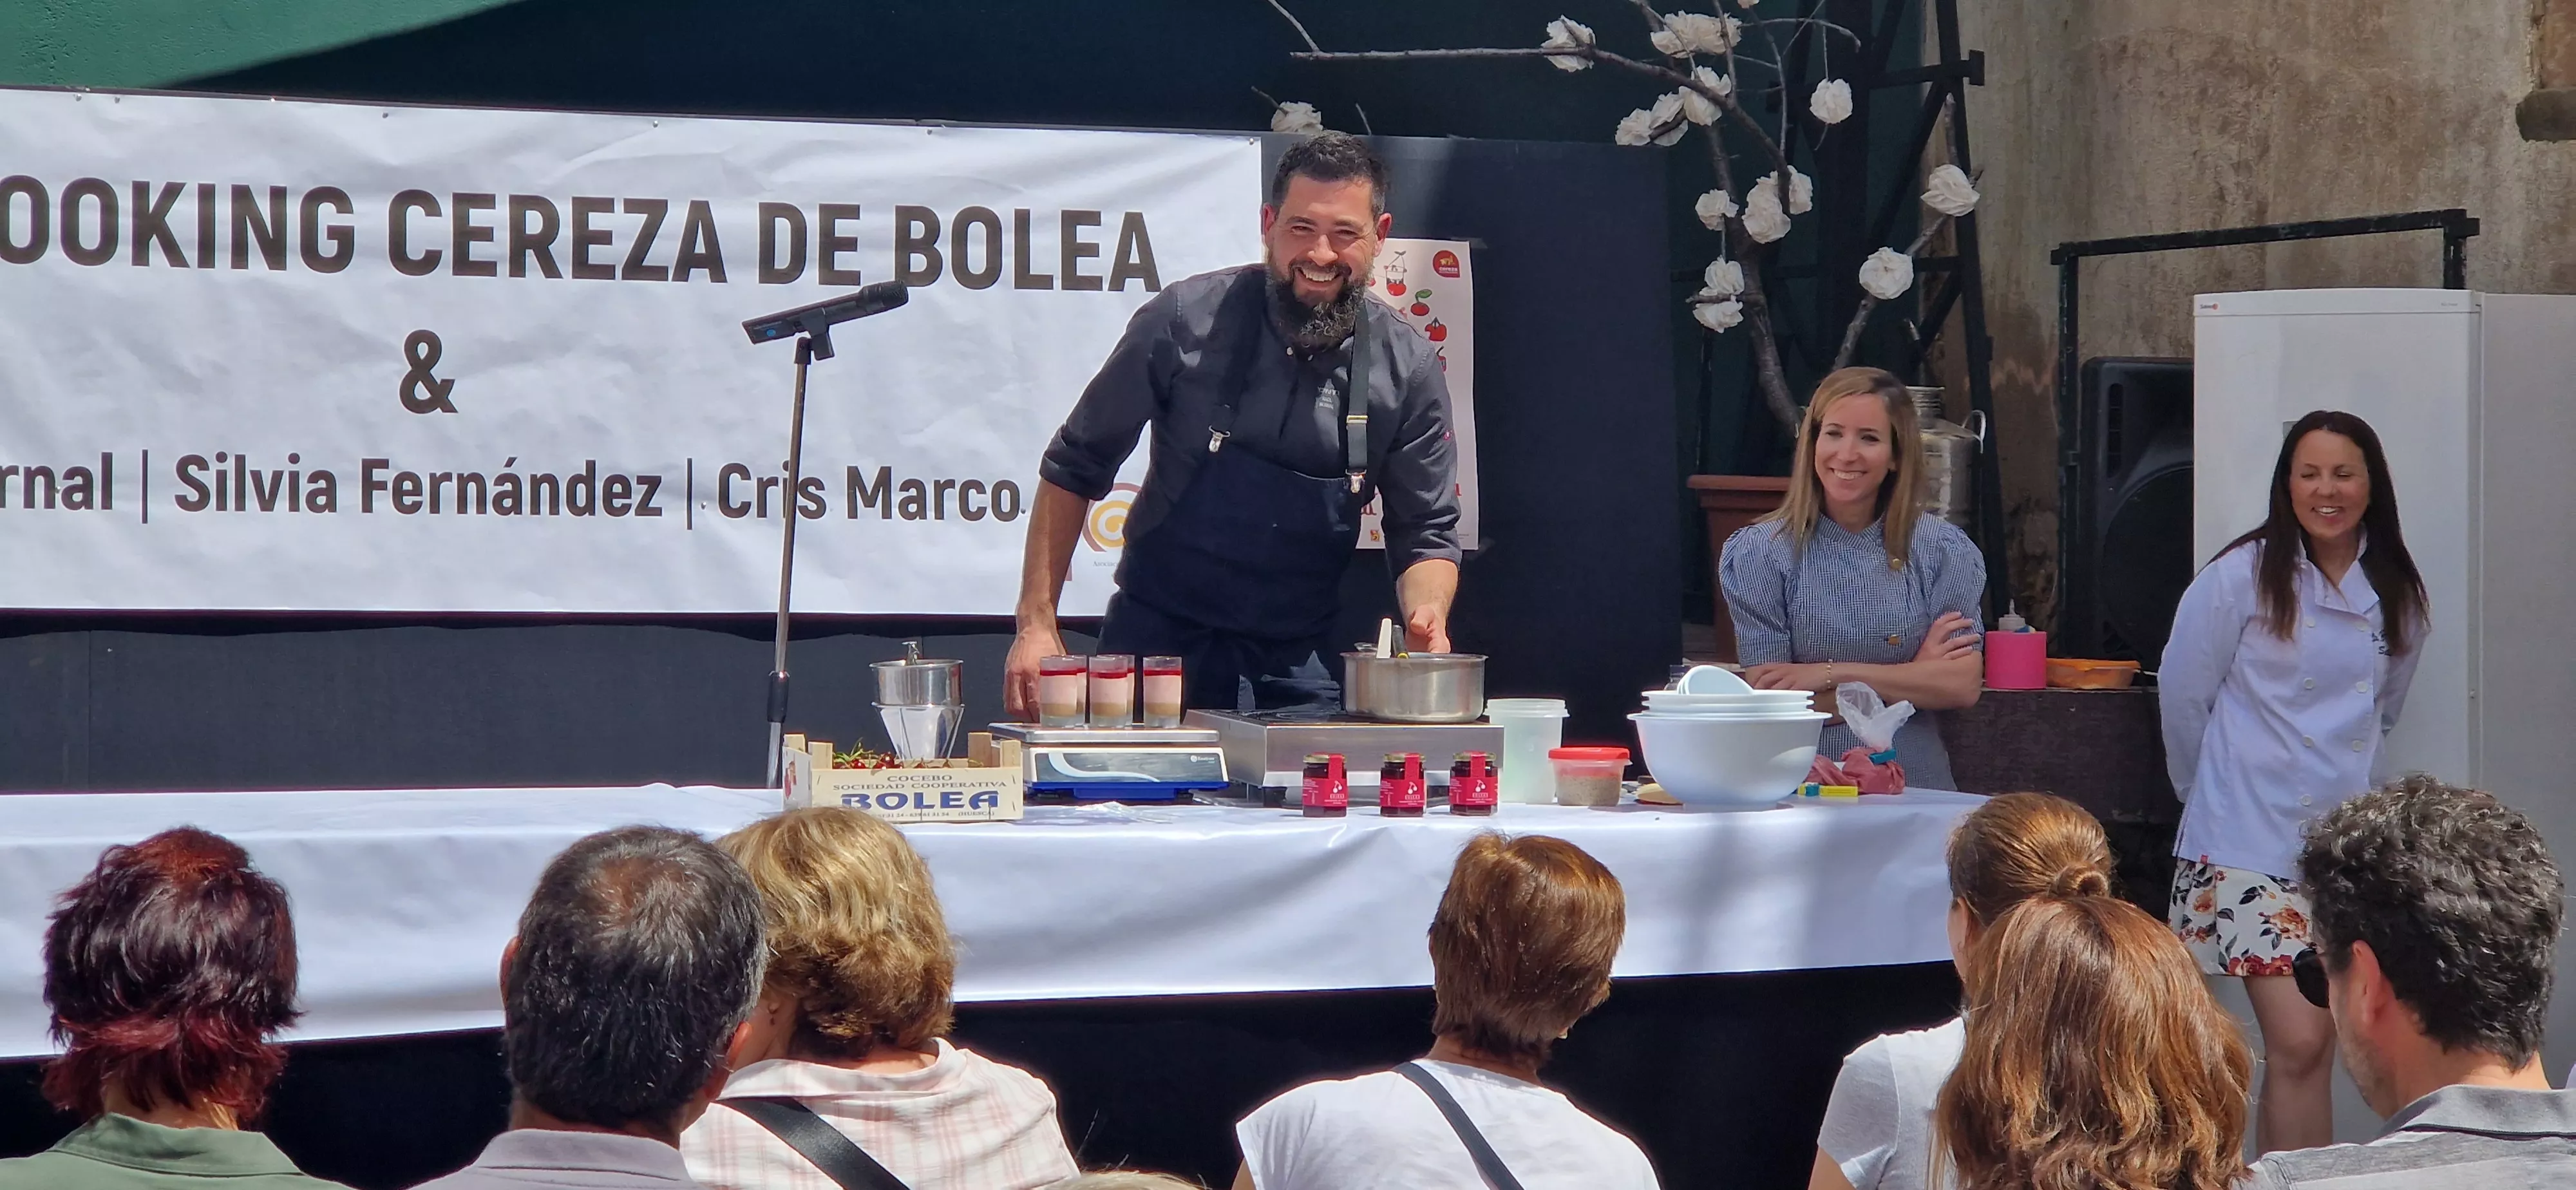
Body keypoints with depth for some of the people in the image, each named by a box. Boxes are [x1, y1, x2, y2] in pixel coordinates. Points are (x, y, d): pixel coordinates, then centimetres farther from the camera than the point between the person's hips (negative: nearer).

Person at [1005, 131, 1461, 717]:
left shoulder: (1407, 367, -4)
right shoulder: (1185, 321, -10)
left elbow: (1426, 532, 4)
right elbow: (1074, 468, -1)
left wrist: (1427, 616, -18)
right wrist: (1037, 623, -7)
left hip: (1299, 666, 2)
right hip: (1160, 643, -2)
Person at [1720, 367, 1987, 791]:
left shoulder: (1943, 550, 7)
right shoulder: (1756, 554, 1)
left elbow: (1963, 686, -1)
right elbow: (1770, 700, -4)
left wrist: (1832, 673, -8)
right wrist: (1914, 676, -2)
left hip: (1916, 790, 1)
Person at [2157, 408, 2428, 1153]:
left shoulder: (2397, 598, 8)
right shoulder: (2242, 577, -6)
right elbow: (2183, 693, 2)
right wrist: (2212, 793, 12)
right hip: (2249, 842, -4)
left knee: (2313, 1052, 7)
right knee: (2296, 1044, -14)